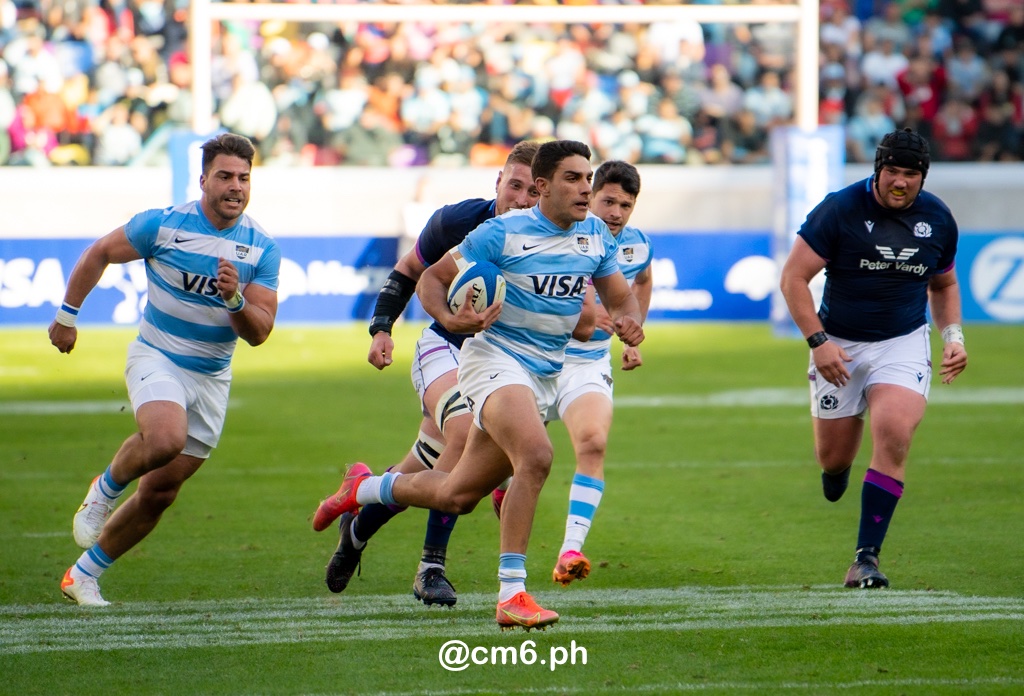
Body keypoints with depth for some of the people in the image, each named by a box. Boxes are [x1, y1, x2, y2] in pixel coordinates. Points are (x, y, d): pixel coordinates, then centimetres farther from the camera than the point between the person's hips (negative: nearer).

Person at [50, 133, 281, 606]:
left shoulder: (262, 249, -5)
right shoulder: (163, 225, -12)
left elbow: (258, 332, -7)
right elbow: (99, 253, 4)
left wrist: (235, 299, -28)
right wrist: (67, 315, 9)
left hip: (212, 377, 3)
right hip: (157, 358, -3)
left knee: (159, 494, 4)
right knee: (166, 438, -35)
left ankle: (84, 574, 21)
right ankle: (105, 490, -4)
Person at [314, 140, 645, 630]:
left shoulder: (596, 235, 3)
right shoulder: (503, 232, -13)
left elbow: (620, 298, 13)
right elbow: (431, 278, -4)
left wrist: (628, 322, -11)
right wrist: (450, 320, -24)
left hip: (544, 377, 7)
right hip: (494, 357, -7)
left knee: (458, 496, 12)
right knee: (536, 456, -33)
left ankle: (363, 489, 40)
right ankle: (511, 594, -29)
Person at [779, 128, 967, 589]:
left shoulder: (937, 220, 1)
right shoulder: (839, 210, -12)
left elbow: (943, 286, 19)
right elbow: (793, 278, -10)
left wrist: (953, 337, 3)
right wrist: (817, 341, -18)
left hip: (904, 344, 1)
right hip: (839, 347, -1)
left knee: (893, 438, -22)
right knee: (834, 457, 5)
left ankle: (867, 558, -18)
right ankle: (837, 466, 47)